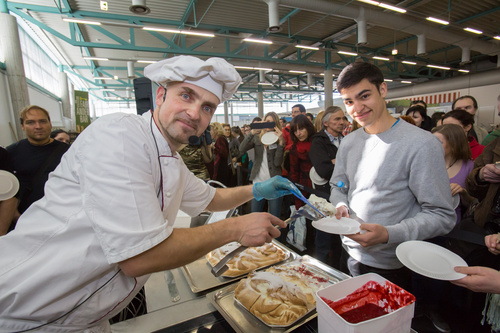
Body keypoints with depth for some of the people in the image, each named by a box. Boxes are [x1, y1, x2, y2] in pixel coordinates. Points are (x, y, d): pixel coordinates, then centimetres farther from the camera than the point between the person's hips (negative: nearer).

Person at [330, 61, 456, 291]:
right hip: (350, 255, 6)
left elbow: (442, 216, -16)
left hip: (391, 266, -5)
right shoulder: (348, 143, 2)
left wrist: (388, 234, -30)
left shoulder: (422, 144, -18)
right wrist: (340, 207, -11)